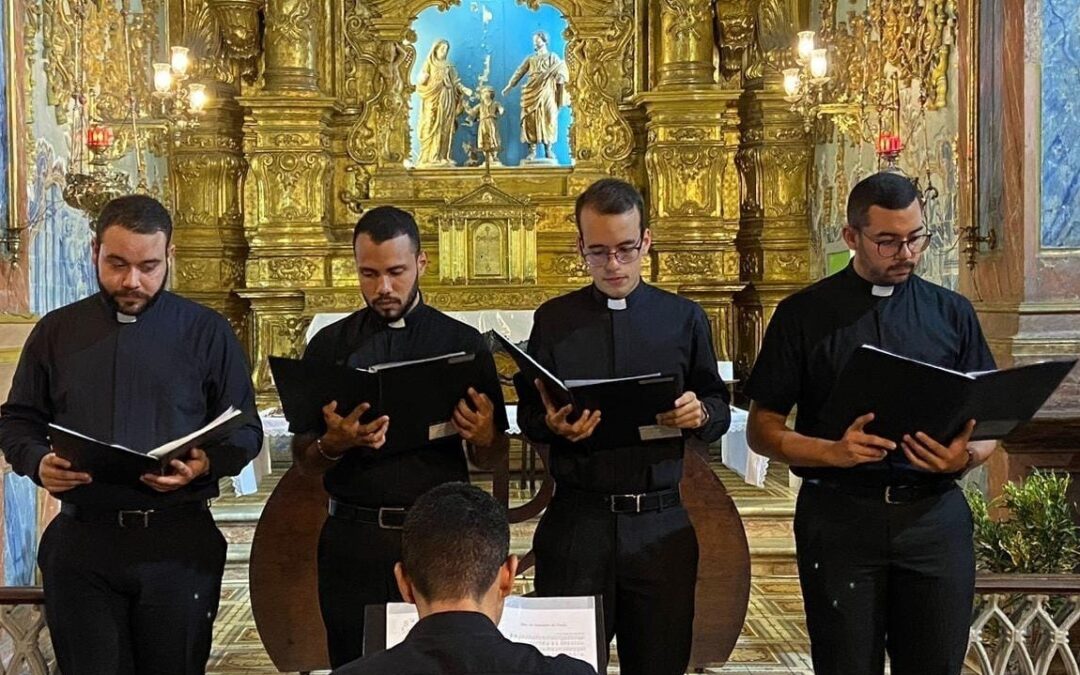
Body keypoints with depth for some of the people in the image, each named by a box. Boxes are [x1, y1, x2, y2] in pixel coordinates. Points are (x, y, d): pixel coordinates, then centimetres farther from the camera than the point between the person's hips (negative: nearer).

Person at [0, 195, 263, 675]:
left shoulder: (206, 332, 5)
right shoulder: (56, 331, 11)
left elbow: (245, 430, 6)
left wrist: (205, 463, -15)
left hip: (178, 544, -1)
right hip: (81, 542, 2)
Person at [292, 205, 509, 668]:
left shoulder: (464, 344, 4)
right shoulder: (330, 346, 6)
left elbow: (488, 460, 8)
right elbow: (303, 460, 6)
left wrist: (484, 437, -14)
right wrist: (334, 443, -15)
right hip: (353, 537, 1)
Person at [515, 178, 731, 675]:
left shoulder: (684, 319, 6)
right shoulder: (553, 320, 6)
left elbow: (720, 412, 10)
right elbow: (527, 417, 9)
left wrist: (701, 414, -12)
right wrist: (553, 425, -13)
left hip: (660, 522, 0)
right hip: (575, 520, 0)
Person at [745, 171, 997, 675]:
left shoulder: (951, 313, 10)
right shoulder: (803, 316, 3)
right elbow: (762, 430, 2)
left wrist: (966, 455, -12)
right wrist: (834, 452, -16)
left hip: (936, 515, 2)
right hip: (839, 516, -2)